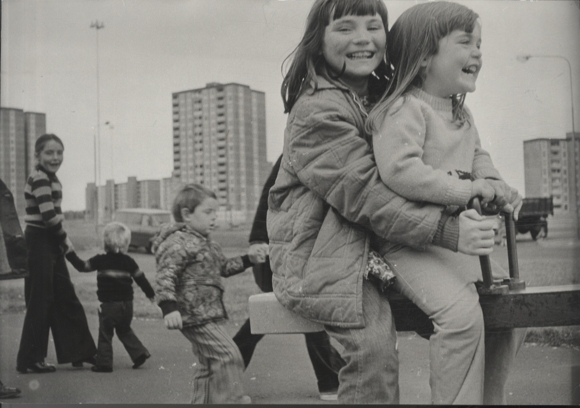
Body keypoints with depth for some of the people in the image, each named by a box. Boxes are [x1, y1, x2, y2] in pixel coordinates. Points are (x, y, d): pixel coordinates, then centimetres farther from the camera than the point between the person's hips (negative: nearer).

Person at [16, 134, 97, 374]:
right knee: (40, 302, -3)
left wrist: (62, 241, 6)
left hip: (51, 245, 10)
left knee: (66, 299, 13)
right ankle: (30, 360, 7)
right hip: (39, 244, -10)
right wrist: (65, 238, -9)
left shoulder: (51, 178, 15)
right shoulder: (40, 178, -15)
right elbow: (49, 216, -22)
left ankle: (83, 353, 22)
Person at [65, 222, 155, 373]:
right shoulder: (128, 261, 3)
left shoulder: (100, 260, -6)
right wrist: (150, 293, 22)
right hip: (127, 303, 5)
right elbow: (140, 278, 9)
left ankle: (104, 363, 6)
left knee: (105, 334, 4)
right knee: (125, 330, 23)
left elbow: (82, 266, 1)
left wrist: (70, 254, 12)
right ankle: (139, 353, 16)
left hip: (109, 305, -4)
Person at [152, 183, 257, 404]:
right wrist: (169, 307, -34)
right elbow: (165, 276, -23)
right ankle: (231, 400, -9)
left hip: (209, 315, 10)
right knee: (228, 355, -14)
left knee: (208, 364, 16)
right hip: (195, 316, -10)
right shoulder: (178, 243, -15)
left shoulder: (206, 243, 17)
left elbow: (223, 266, 29)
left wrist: (248, 260, 18)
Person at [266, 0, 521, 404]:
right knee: (374, 340, -31)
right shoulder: (317, 111, -14)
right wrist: (447, 230, -28)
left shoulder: (383, 99, 14)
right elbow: (366, 193, -22)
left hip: (374, 249, 8)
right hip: (318, 256, -8)